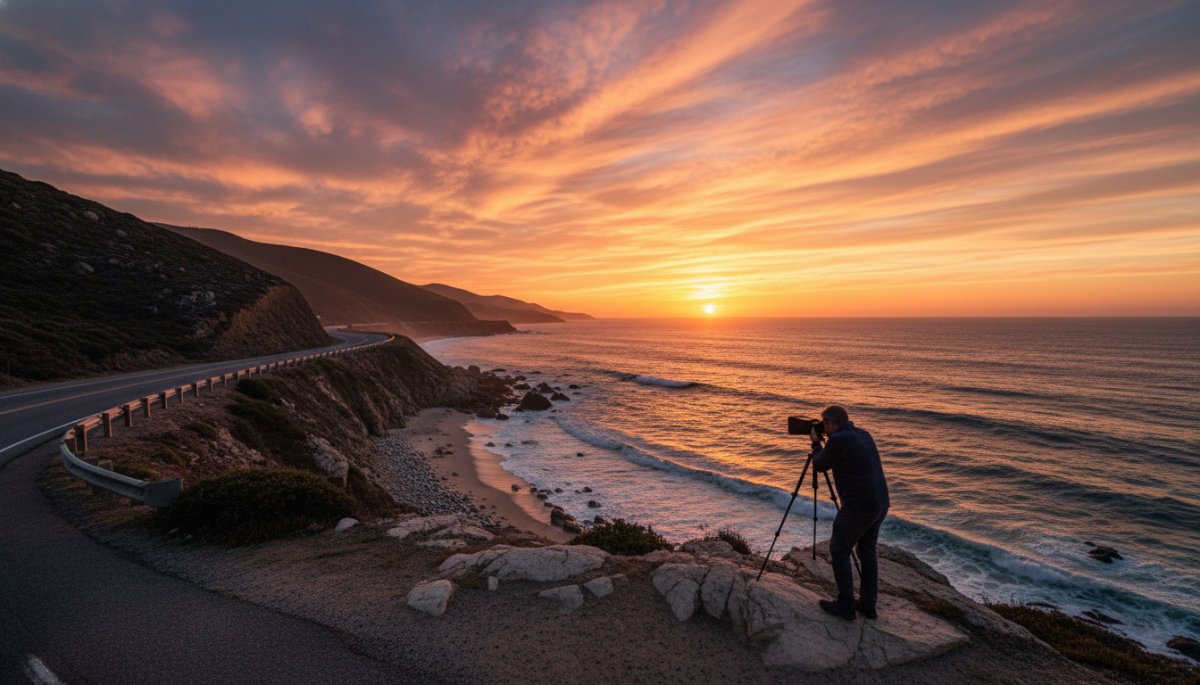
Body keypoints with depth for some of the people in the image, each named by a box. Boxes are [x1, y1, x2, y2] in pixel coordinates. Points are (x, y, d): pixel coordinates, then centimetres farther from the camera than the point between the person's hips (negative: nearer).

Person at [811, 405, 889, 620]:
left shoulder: (837, 440, -15)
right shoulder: (863, 434, 10)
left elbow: (820, 466, 1)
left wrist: (815, 443, 15)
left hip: (858, 506, -8)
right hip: (880, 503, 8)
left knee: (839, 551, 7)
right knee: (867, 551, 20)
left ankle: (845, 605, 14)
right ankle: (868, 604, 28)